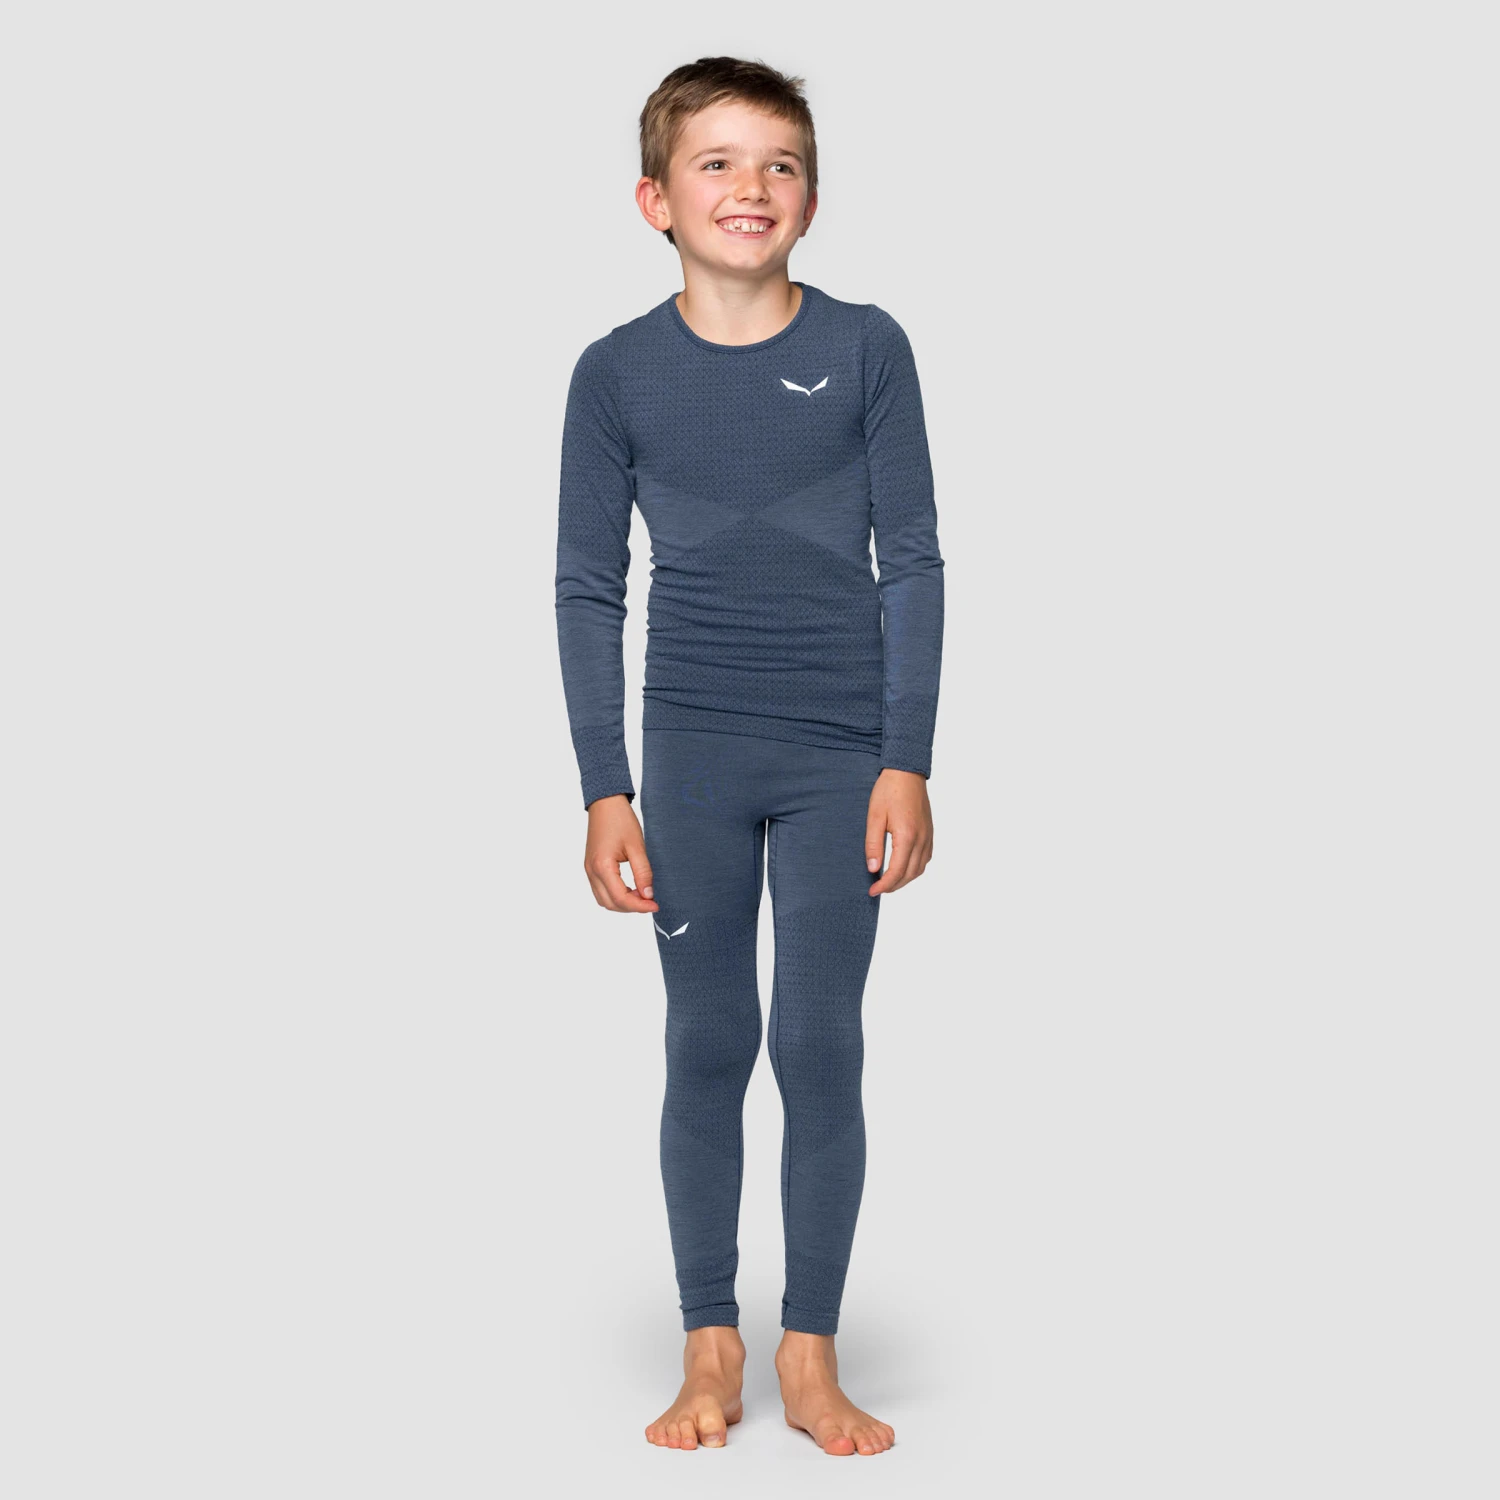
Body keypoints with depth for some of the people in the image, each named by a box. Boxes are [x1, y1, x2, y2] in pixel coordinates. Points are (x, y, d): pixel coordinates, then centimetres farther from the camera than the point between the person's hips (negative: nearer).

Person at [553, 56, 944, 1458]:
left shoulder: (866, 349, -2)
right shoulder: (617, 373, 0)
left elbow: (913, 564, 0)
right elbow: (587, 591, 3)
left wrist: (906, 763, -5)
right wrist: (604, 789, -1)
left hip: (843, 751, 0)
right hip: (691, 756, 1)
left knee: (820, 1040, 2)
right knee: (709, 1042, 7)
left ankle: (810, 1354, 15)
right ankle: (709, 1349, 18)